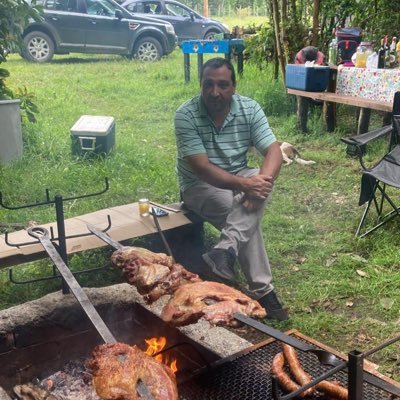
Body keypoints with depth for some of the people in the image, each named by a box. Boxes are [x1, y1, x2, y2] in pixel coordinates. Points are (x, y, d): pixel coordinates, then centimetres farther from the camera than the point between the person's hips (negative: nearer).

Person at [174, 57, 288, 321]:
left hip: (239, 178, 4)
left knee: (259, 184, -31)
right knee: (246, 215, -29)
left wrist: (263, 180, -36)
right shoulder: (186, 115, -19)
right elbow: (202, 168, -26)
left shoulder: (250, 109, -8)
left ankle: (224, 253, -39)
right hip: (201, 185, -4)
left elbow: (274, 151, -15)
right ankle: (262, 290, -22)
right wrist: (243, 185, -37)